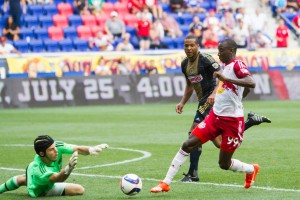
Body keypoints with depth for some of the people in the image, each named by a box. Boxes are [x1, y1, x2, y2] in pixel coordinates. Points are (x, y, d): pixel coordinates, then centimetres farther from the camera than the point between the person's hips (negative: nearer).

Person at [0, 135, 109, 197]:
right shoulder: (38, 170, -52)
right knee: (79, 190, -10)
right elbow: (59, 178, -63)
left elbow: (77, 149, -39)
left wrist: (91, 149, -60)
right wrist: (69, 168, -83)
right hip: (39, 189, -6)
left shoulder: (57, 146, -37)